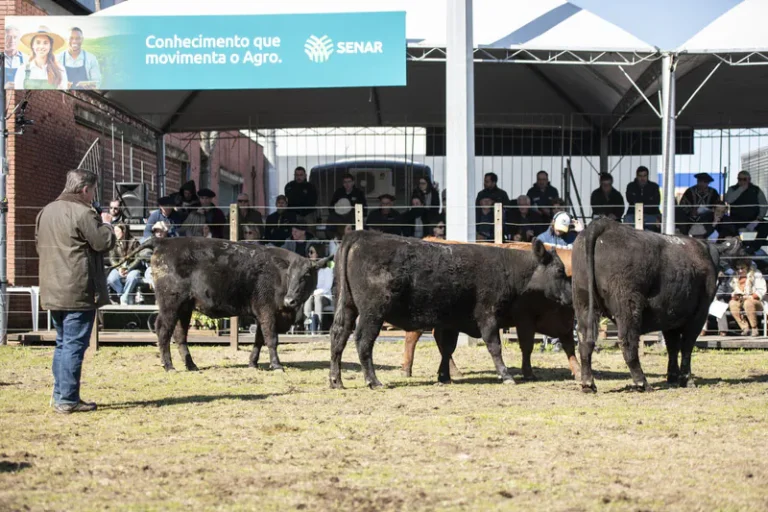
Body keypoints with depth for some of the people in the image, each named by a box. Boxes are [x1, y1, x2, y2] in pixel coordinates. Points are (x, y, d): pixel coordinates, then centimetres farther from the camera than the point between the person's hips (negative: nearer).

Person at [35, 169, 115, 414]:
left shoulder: (46, 212, 13)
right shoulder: (83, 213, -15)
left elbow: (40, 245, 22)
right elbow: (104, 242, -15)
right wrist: (104, 225, 3)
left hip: (52, 291, 8)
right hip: (79, 292, -8)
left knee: (62, 343, 17)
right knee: (75, 345, -4)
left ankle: (59, 396, 20)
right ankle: (68, 400, -4)